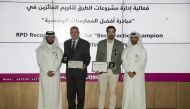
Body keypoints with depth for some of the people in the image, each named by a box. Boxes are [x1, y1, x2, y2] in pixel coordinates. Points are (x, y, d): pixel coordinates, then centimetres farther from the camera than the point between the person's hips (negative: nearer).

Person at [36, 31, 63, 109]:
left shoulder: (58, 50, 9)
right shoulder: (41, 49, 6)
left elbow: (59, 62, 1)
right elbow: (40, 62, -2)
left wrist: (53, 71, -12)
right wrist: (47, 72, -12)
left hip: (55, 75, 1)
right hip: (44, 75, -1)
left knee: (55, 93, 0)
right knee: (45, 93, -2)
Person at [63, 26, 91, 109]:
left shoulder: (85, 43, -2)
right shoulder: (66, 43, 11)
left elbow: (87, 57, -2)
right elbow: (65, 55, 16)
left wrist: (85, 65, -21)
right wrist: (64, 58, -8)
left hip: (80, 71, -3)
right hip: (69, 71, 4)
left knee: (80, 92, 6)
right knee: (70, 92, 10)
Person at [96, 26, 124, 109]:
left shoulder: (120, 44, 4)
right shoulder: (101, 43, 7)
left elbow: (121, 58, 4)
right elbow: (98, 57, 7)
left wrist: (117, 64, -15)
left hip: (114, 71, 0)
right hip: (102, 71, 1)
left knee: (113, 92, 6)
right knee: (101, 92, 3)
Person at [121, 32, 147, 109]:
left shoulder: (142, 49, 1)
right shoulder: (126, 50, 9)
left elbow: (142, 63, -6)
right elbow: (124, 61, 2)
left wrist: (134, 72, -14)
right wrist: (128, 71, -12)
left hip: (138, 74, -2)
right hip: (128, 74, 2)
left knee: (138, 92, -3)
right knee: (127, 92, 0)